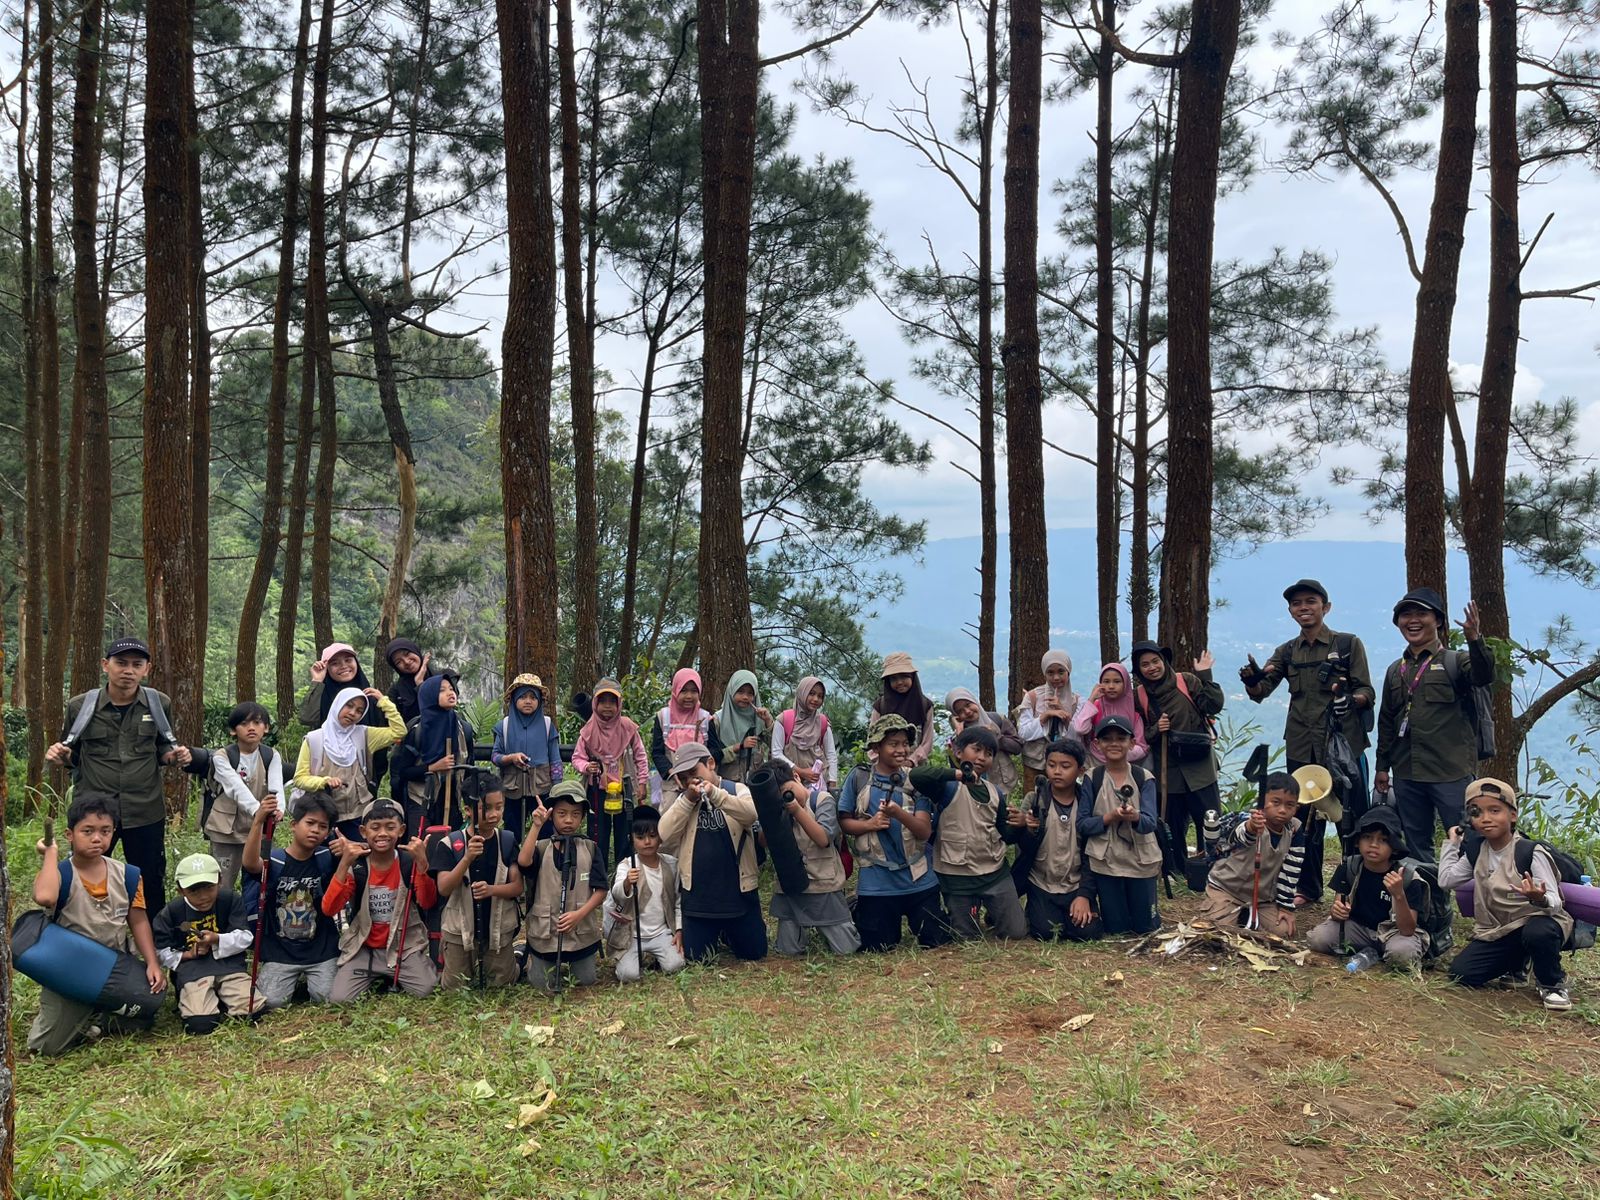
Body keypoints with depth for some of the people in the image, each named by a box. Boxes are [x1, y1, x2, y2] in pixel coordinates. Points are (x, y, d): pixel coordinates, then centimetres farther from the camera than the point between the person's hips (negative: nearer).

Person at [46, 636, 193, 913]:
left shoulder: (159, 704, 0)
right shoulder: (80, 706, -3)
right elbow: (72, 755, 10)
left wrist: (176, 756, -10)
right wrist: (60, 755, -13)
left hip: (145, 811, 1)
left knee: (151, 885, 11)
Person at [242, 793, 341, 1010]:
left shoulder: (326, 859, -4)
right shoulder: (274, 860, -13)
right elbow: (250, 863, -35)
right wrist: (258, 822, -50)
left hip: (321, 948, 2)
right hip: (280, 950, -1)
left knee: (328, 998, -9)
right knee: (271, 1001, -12)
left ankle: (308, 978, 24)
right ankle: (283, 979, 22)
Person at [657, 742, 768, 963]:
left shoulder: (736, 790, -3)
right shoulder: (680, 799, 5)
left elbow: (752, 813, -26)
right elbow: (665, 836, -9)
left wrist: (714, 794, -37)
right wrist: (687, 800, -16)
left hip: (739, 890, -2)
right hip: (697, 894, 2)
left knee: (754, 952, 7)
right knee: (697, 957, 5)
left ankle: (727, 933, 38)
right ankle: (714, 935, 37)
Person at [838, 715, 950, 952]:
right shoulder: (858, 777, -3)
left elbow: (925, 831, -8)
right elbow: (844, 821, 2)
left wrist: (898, 813, -26)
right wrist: (870, 824, -17)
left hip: (919, 879, 1)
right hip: (876, 882, -1)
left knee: (935, 941, 6)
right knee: (878, 947, 5)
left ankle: (910, 917, 38)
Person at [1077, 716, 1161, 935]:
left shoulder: (1144, 778, -5)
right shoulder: (1092, 779, -4)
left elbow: (1150, 823, -13)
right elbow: (1082, 825, -5)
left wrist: (1135, 818, -35)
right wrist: (1109, 818, -21)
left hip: (1141, 861, 0)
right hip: (1105, 862, 0)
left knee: (1145, 926, 9)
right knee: (1116, 927, 8)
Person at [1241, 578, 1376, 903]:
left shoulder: (1348, 644, 0)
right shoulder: (1287, 652, 10)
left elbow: (1368, 693, -3)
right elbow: (1259, 691, 1)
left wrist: (1350, 699, -26)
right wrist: (1251, 679, -22)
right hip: (1301, 750, 4)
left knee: (1353, 820, -2)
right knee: (1305, 821, 10)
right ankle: (1308, 889, 22)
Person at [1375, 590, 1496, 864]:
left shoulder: (1455, 661, 1)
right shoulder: (1395, 671, 16)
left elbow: (1483, 676, -22)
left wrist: (1474, 639, -38)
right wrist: (1382, 766, 17)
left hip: (1452, 774, -5)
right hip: (1406, 776, 5)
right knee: (1416, 846, 11)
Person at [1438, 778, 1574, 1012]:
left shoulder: (1530, 852, -15)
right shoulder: (1476, 851, 4)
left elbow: (1555, 903, -19)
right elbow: (1446, 879, 5)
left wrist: (1540, 899, -43)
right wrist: (1452, 844, 9)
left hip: (1535, 920, -6)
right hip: (1495, 932, 6)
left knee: (1538, 933, -41)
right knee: (1460, 972, -10)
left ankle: (1553, 984, -8)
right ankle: (1517, 962, 20)